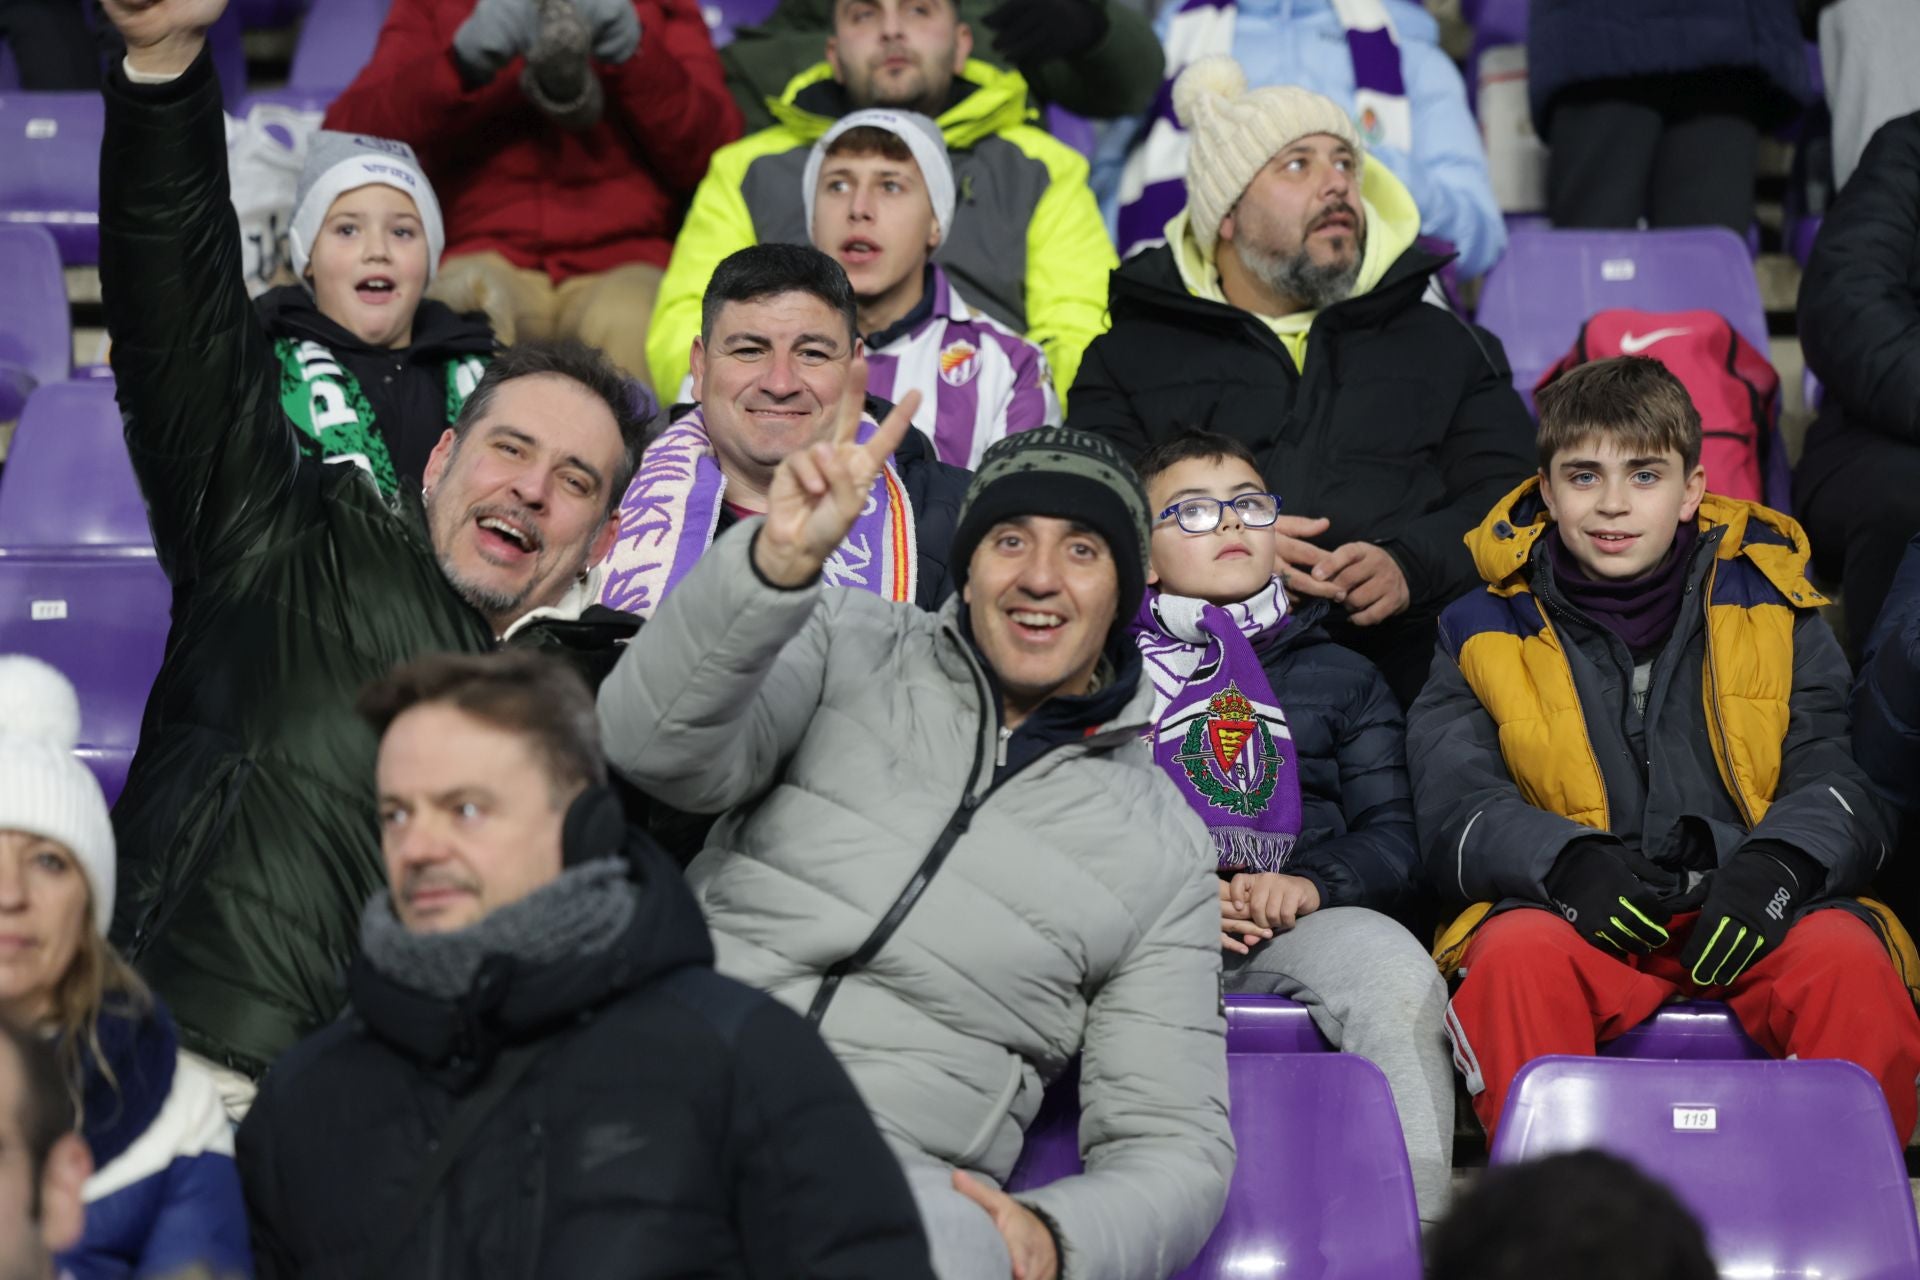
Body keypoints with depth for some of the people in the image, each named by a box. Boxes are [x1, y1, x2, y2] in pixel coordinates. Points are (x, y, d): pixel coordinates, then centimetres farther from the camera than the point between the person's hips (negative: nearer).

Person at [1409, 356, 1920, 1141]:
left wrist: (1779, 863, -17)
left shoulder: (1771, 608, 17)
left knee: (1848, 960, -32)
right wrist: (1567, 862, -19)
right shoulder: (1487, 634, 16)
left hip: (1749, 922, 1)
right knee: (1515, 955, -35)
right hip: (1580, 922, 0)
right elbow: (1456, 810, 4)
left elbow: (1842, 788, 7)